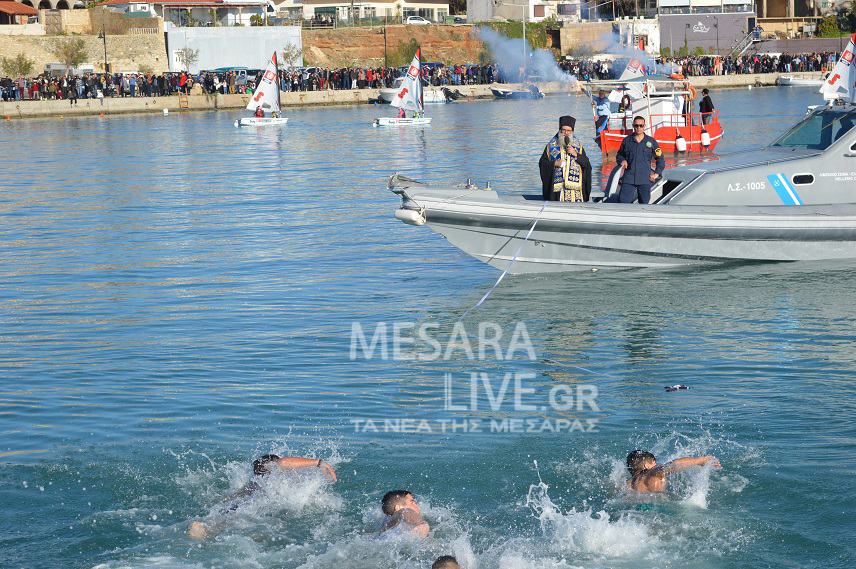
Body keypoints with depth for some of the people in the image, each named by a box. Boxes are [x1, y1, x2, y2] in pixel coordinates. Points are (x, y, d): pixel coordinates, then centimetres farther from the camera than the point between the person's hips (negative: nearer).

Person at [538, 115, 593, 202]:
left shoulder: (578, 146, 12)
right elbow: (542, 163, 7)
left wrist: (576, 154, -8)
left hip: (574, 186, 0)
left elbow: (586, 164, 5)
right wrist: (554, 163, -9)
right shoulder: (551, 146, 10)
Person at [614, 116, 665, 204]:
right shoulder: (627, 140, 7)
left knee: (644, 203, 1)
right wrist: (622, 160, -2)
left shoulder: (651, 142, 6)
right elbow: (619, 155, 20)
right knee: (623, 200, -12)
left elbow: (660, 159, 14)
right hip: (629, 177, 0)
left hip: (645, 179, 0)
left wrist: (657, 173, 5)